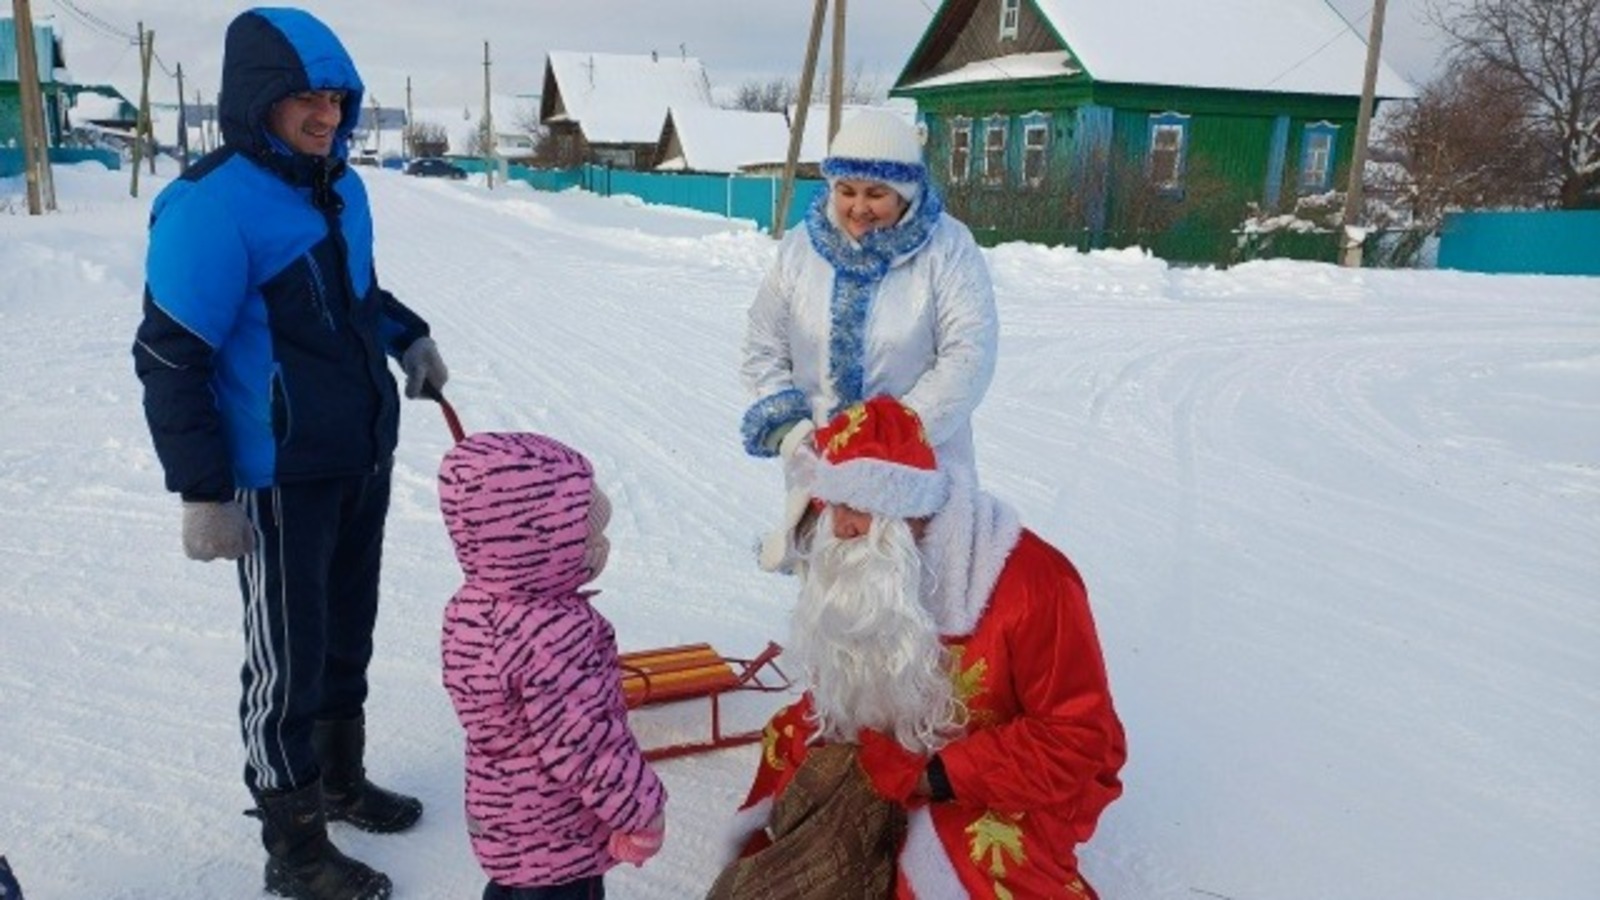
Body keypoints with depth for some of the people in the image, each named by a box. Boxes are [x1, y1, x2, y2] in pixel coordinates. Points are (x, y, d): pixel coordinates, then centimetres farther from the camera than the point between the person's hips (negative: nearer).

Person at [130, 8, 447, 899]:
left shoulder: (341, 187, 6)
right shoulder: (211, 205, -18)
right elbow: (169, 358, -17)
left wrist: (410, 337, 4)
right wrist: (202, 491, -16)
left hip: (365, 459, 8)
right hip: (281, 479, -8)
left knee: (348, 633, 20)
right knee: (288, 658, 4)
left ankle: (343, 782, 40)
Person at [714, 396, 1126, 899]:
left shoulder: (1031, 583, -27)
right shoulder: (858, 570, -8)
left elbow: (1080, 739, -22)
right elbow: (833, 690, 6)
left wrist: (943, 778, -24)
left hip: (1010, 789, -6)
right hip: (900, 759, 6)